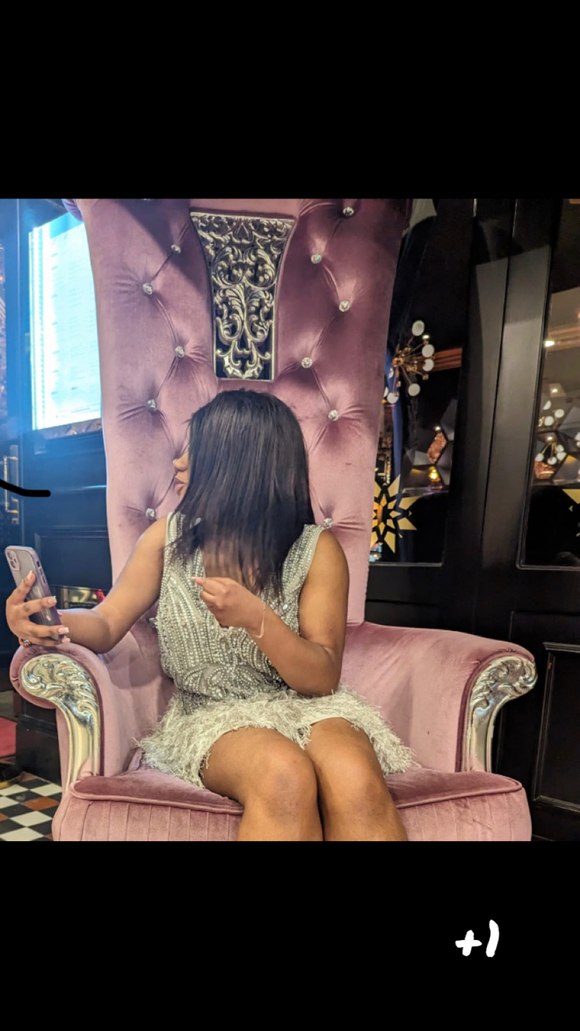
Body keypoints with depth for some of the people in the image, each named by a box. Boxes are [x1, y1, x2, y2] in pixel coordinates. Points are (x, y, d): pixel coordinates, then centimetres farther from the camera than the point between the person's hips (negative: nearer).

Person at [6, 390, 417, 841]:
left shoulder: (316, 549, -6)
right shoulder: (169, 538, 1)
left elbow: (324, 678, -8)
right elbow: (106, 625, 1)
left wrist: (258, 620, -26)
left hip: (306, 706, 0)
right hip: (212, 717, 0)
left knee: (355, 782, -34)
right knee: (283, 776, -34)